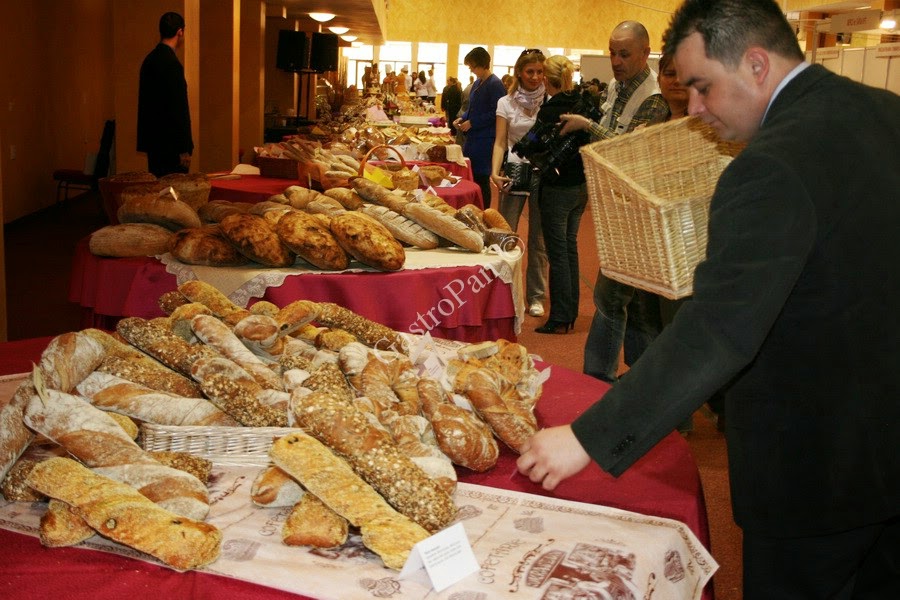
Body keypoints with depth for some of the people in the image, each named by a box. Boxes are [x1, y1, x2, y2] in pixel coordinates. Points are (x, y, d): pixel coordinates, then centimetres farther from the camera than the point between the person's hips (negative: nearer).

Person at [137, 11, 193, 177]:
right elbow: (178, 108, -19)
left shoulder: (150, 59, 12)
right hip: (169, 143, -9)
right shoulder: (171, 63, -15)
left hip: (153, 139, 9)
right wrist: (185, 149, -17)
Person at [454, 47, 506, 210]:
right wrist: (462, 118, 6)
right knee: (468, 175, 12)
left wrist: (472, 123, -16)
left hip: (485, 139, -9)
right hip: (473, 136, 9)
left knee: (481, 178, -3)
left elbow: (495, 114, -19)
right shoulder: (477, 83, 13)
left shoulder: (495, 84, -14)